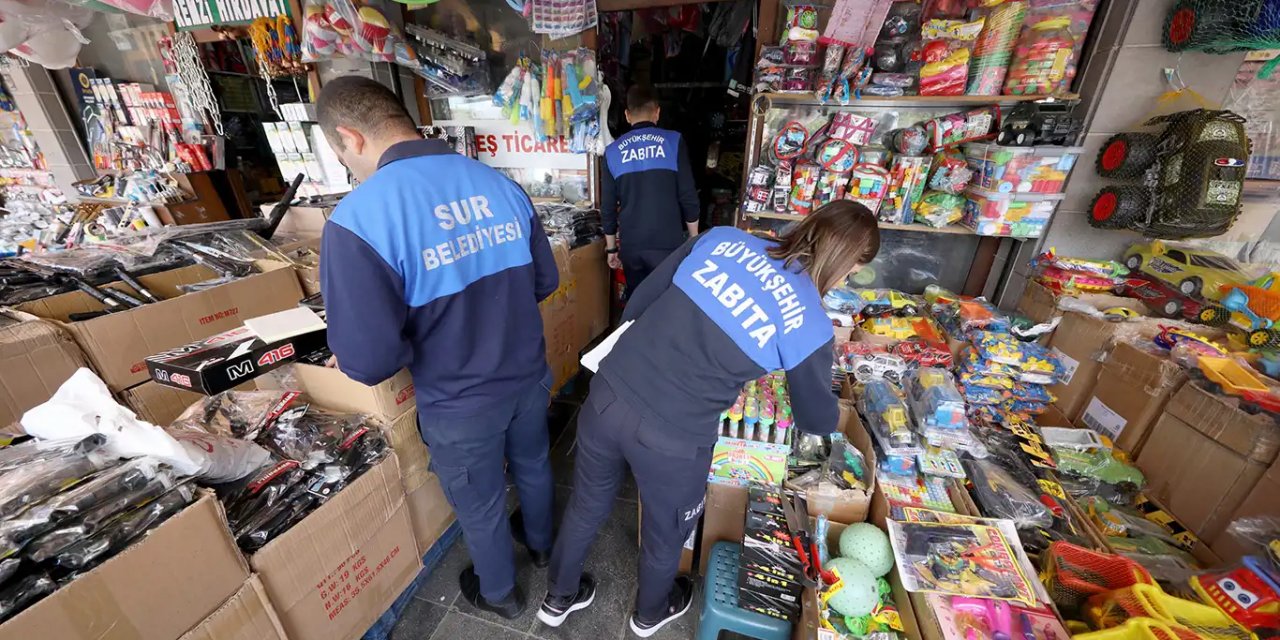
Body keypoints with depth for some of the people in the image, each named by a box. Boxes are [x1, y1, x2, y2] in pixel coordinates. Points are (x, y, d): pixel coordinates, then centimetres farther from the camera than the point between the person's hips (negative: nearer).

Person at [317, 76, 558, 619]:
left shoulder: (360, 218, -23)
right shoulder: (501, 185, -6)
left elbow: (369, 361, -25)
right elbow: (546, 281, 2)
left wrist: (421, 333, -4)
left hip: (461, 404, -4)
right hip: (529, 376, 5)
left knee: (480, 505, 23)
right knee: (532, 464, 31)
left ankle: (500, 593, 53)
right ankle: (542, 545, 61)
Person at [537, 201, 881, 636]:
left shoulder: (722, 237, 2)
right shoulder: (811, 327, -6)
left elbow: (637, 303, 6)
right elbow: (816, 419, 10)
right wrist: (836, 414, 34)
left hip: (608, 396, 4)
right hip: (671, 438, -3)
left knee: (585, 506, 29)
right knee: (666, 534, 29)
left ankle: (558, 598, 59)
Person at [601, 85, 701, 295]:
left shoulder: (613, 151, 5)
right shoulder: (673, 141, -2)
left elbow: (607, 207, 7)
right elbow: (688, 197, -4)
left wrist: (611, 247, 17)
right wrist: (694, 239, 8)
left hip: (631, 246, 2)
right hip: (668, 244, -2)